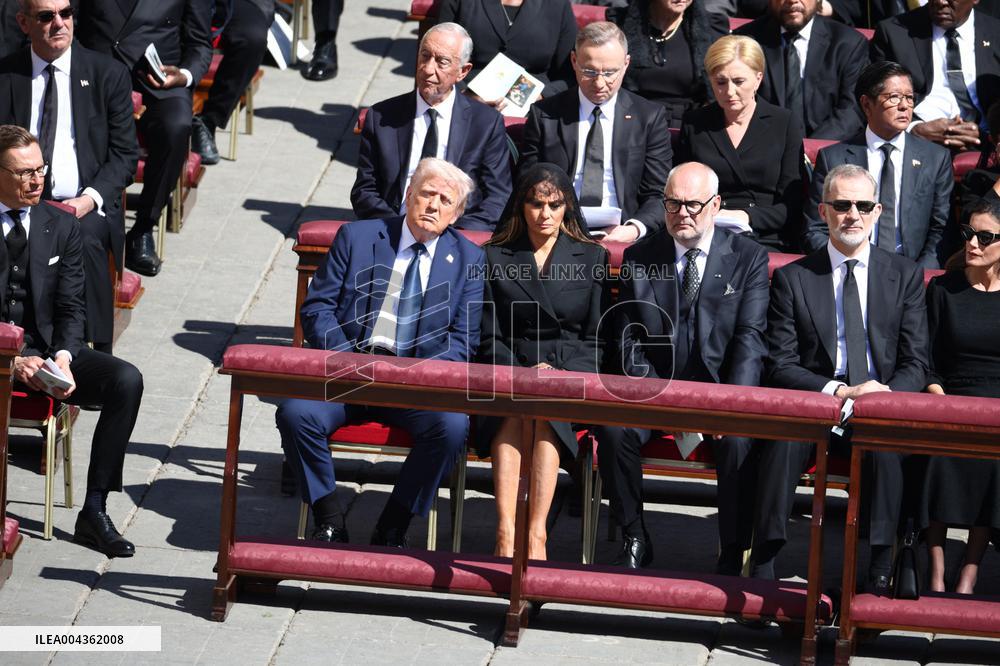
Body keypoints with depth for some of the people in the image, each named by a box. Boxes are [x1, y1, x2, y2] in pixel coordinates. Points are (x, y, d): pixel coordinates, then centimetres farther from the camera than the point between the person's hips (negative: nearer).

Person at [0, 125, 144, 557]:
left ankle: (94, 511, -19)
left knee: (126, 380, -22)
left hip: (48, 348, 4)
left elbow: (70, 307, 8)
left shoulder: (62, 227, 9)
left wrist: (62, 356, -13)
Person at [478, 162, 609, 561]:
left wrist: (559, 374, -8)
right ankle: (505, 535, -44)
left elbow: (597, 339, 10)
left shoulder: (592, 258, 14)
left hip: (572, 371, 0)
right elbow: (490, 337, 9)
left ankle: (536, 536, -42)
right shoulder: (496, 257, 15)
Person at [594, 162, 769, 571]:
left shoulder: (748, 258, 3)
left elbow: (750, 338, -5)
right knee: (614, 430, -27)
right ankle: (635, 540, -9)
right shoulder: (639, 257, 8)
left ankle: (733, 555, -19)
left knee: (738, 440, -32)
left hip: (720, 388, -2)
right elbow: (629, 338, 5)